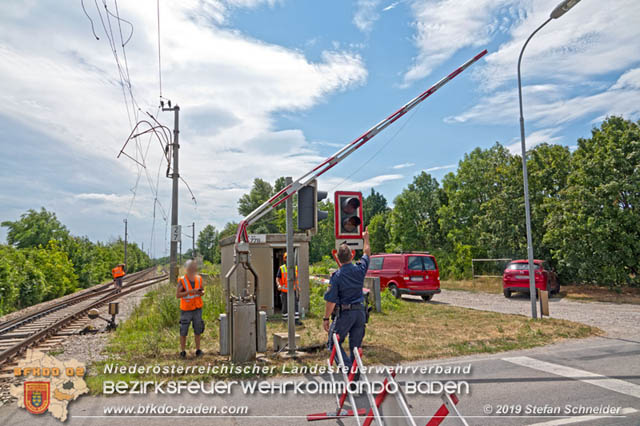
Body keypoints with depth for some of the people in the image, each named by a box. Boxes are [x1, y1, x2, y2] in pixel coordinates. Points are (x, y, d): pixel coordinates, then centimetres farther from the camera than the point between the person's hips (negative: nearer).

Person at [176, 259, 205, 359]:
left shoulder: (198, 278, -2)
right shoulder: (182, 280, -14)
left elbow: (202, 290, 11)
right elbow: (177, 295, -15)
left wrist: (201, 292, -13)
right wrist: (189, 291, -27)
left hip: (197, 309, 3)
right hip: (186, 310, -3)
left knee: (197, 330, 9)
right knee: (183, 331, 4)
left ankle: (198, 350, 20)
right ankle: (182, 351, 17)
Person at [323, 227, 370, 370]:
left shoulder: (336, 276, -15)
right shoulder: (359, 269, -4)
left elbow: (331, 300, -15)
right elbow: (366, 254, 17)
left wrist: (326, 318, -5)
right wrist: (366, 238, 31)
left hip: (345, 313, -5)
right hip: (360, 311, 5)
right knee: (356, 345, 14)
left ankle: (347, 366, -8)